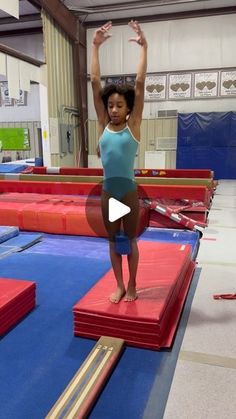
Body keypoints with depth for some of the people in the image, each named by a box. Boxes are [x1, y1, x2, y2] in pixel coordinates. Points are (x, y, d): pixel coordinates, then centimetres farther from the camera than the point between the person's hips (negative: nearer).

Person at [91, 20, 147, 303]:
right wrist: (95, 46, 2)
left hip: (129, 191, -3)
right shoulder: (103, 125, 3)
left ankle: (132, 286, 28)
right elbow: (95, 82, 2)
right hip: (107, 191, 3)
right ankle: (120, 286, 30)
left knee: (130, 240, 11)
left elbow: (139, 83, -8)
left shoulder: (133, 126, -3)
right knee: (113, 241, 13)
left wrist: (143, 46, -7)